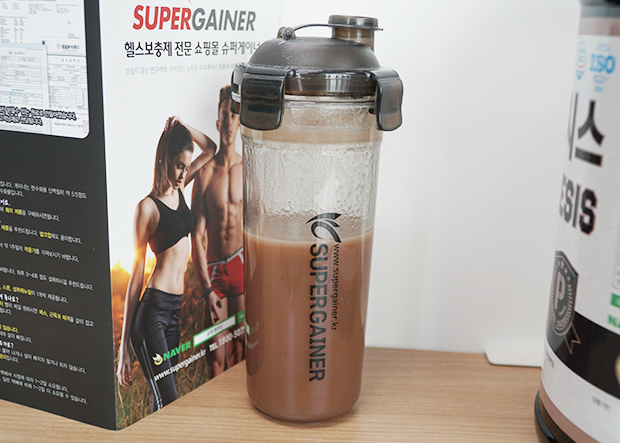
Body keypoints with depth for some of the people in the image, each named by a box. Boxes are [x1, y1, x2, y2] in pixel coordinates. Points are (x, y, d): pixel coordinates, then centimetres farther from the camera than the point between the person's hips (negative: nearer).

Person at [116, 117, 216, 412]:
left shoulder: (178, 189, 10)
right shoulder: (148, 207, -8)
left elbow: (210, 149, 24)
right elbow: (136, 275, -9)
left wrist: (183, 128, 6)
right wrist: (124, 346, -9)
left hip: (177, 308, 7)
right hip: (153, 307, -7)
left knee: (163, 402, 12)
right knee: (167, 403, -10)